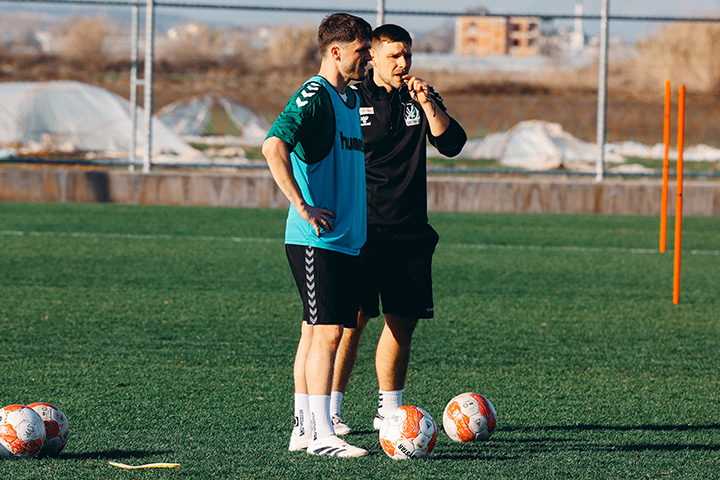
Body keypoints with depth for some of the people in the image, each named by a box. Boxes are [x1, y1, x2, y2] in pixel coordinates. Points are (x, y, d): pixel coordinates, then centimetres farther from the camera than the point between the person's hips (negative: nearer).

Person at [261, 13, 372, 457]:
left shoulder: (352, 99, 17)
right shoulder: (313, 96, -13)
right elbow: (274, 146, -27)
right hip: (315, 239, -9)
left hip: (348, 238, 9)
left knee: (317, 332, 11)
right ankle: (320, 434, -11)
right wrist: (303, 208, -26)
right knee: (326, 332, -11)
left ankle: (304, 428, 14)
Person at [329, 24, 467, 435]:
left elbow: (452, 144, -1)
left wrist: (428, 104, -12)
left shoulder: (421, 98, 12)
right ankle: (330, 409, -3)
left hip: (410, 230, 5)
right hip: (362, 230, -5)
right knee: (353, 319, -10)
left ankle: (389, 409, 18)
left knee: (404, 321, 6)